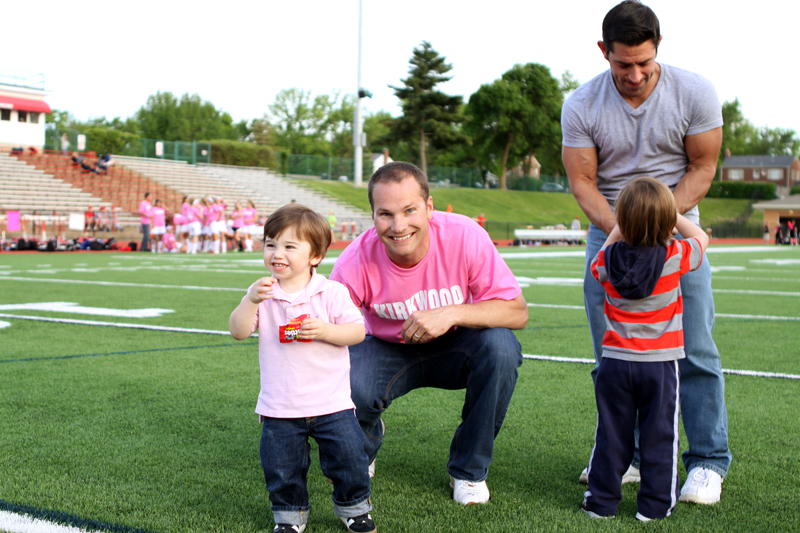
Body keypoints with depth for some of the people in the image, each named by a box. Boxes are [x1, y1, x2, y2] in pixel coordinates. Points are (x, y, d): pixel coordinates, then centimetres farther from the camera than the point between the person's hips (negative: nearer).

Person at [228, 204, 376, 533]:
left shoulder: (332, 292, -6)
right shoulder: (263, 294, -1)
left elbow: (357, 331, -7)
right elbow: (239, 332, -9)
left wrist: (325, 330, -23)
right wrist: (251, 301, -24)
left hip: (331, 403, -1)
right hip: (279, 408, 1)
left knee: (348, 457, 3)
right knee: (282, 469, 7)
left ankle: (353, 506, 28)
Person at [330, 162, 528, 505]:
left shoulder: (464, 236, -25)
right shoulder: (358, 260, -24)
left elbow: (517, 312, -23)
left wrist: (452, 314, -38)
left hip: (454, 348, 0)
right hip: (387, 350, 0)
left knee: (501, 346, -32)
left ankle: (469, 470, -8)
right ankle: (364, 446, 11)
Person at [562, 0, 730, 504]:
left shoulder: (695, 93, -9)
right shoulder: (582, 106, -7)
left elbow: (702, 168, -3)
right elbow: (582, 181, -5)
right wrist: (621, 231, -21)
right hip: (609, 231, 2)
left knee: (694, 351, -7)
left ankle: (708, 461, 4)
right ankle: (629, 457, 14)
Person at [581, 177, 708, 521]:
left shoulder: (607, 260, -6)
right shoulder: (676, 257, -11)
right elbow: (701, 238, 11)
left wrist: (617, 231, 24)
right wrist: (670, 213, 18)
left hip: (615, 361, 2)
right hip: (661, 364, -2)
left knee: (611, 434, 10)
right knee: (659, 435, 8)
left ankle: (601, 500, 16)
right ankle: (655, 503, 12)